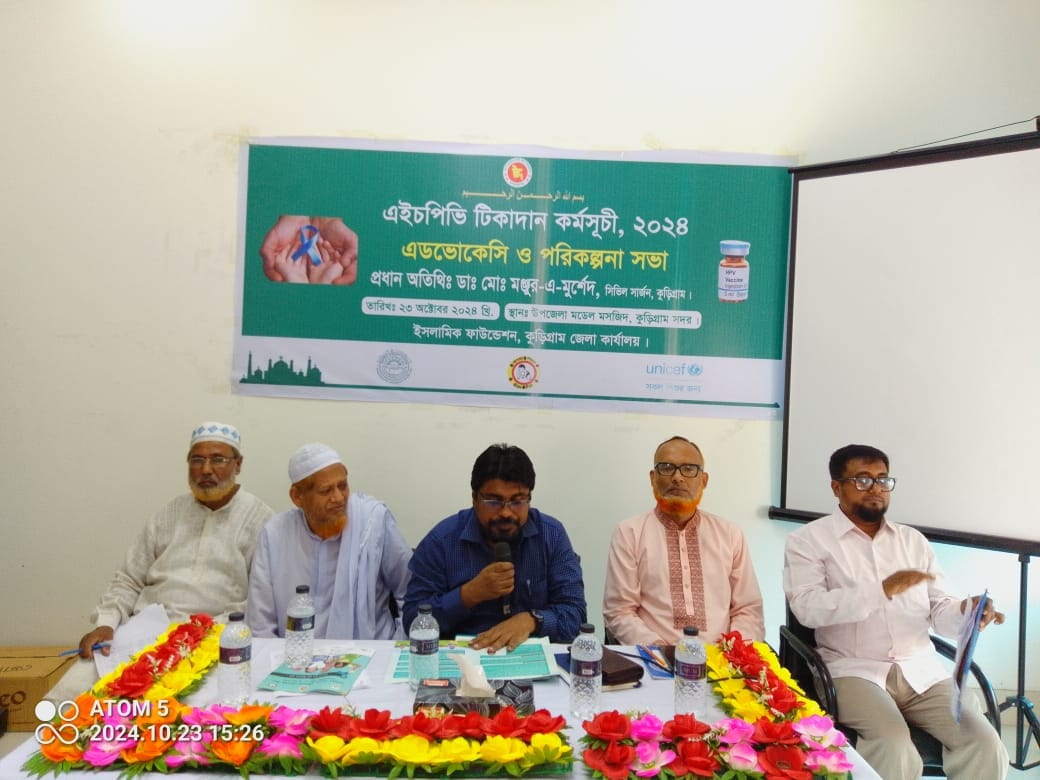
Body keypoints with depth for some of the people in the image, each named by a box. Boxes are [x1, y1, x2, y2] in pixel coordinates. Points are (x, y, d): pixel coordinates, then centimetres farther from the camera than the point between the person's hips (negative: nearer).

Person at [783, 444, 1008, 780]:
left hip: (922, 670, 5)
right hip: (854, 670, -5)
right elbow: (807, 607, -14)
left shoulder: (913, 540, 19)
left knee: (985, 746, -16)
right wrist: (882, 590, -23)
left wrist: (966, 611, -11)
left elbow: (938, 608, 13)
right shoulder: (809, 540, 2)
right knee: (895, 748, -30)